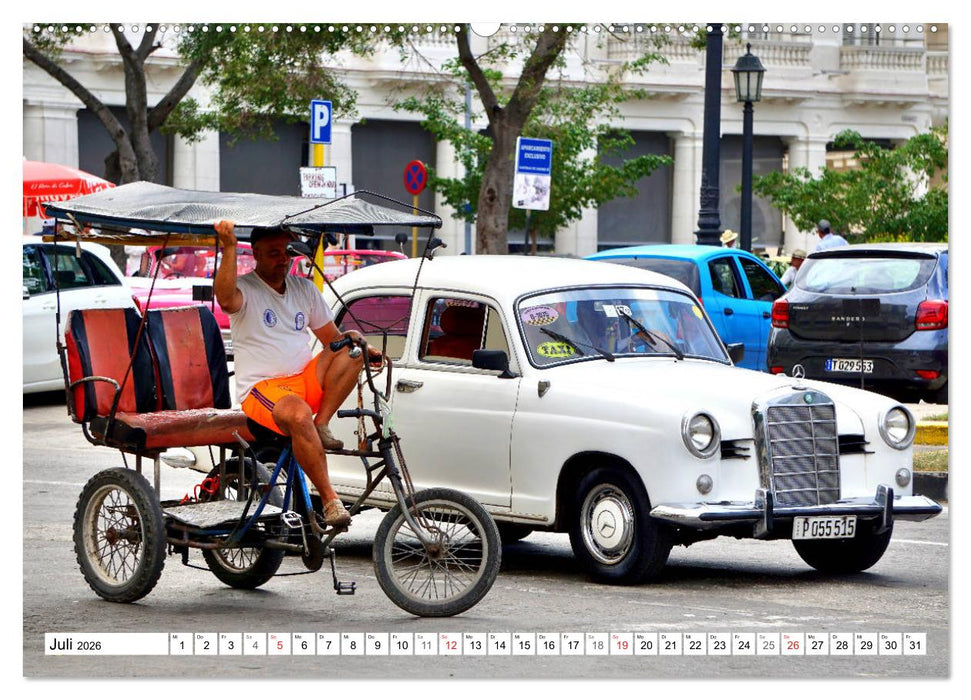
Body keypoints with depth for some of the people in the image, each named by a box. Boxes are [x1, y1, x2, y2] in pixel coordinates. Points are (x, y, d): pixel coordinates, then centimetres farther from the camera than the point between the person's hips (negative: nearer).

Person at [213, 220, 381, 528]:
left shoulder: (304, 289, 17)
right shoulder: (246, 288, -2)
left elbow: (332, 337, 20)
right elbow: (226, 299, -28)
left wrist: (367, 351, 0)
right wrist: (229, 248, -35)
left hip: (308, 382, 6)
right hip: (262, 387, -6)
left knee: (353, 340, -16)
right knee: (298, 414, -39)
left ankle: (322, 425, -18)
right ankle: (329, 500, -34)